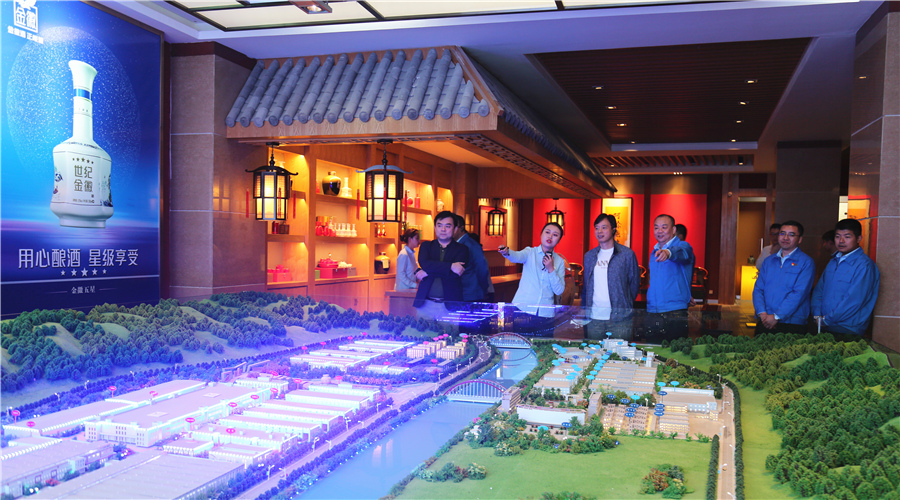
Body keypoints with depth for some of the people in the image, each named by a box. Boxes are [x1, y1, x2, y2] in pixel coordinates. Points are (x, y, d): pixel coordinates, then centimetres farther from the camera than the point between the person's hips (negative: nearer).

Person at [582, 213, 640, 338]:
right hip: (593, 318, 3)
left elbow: (634, 284, 5)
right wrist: (584, 313, 10)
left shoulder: (627, 254, 0)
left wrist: (626, 306, 1)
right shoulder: (589, 256, 12)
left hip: (619, 319, -3)